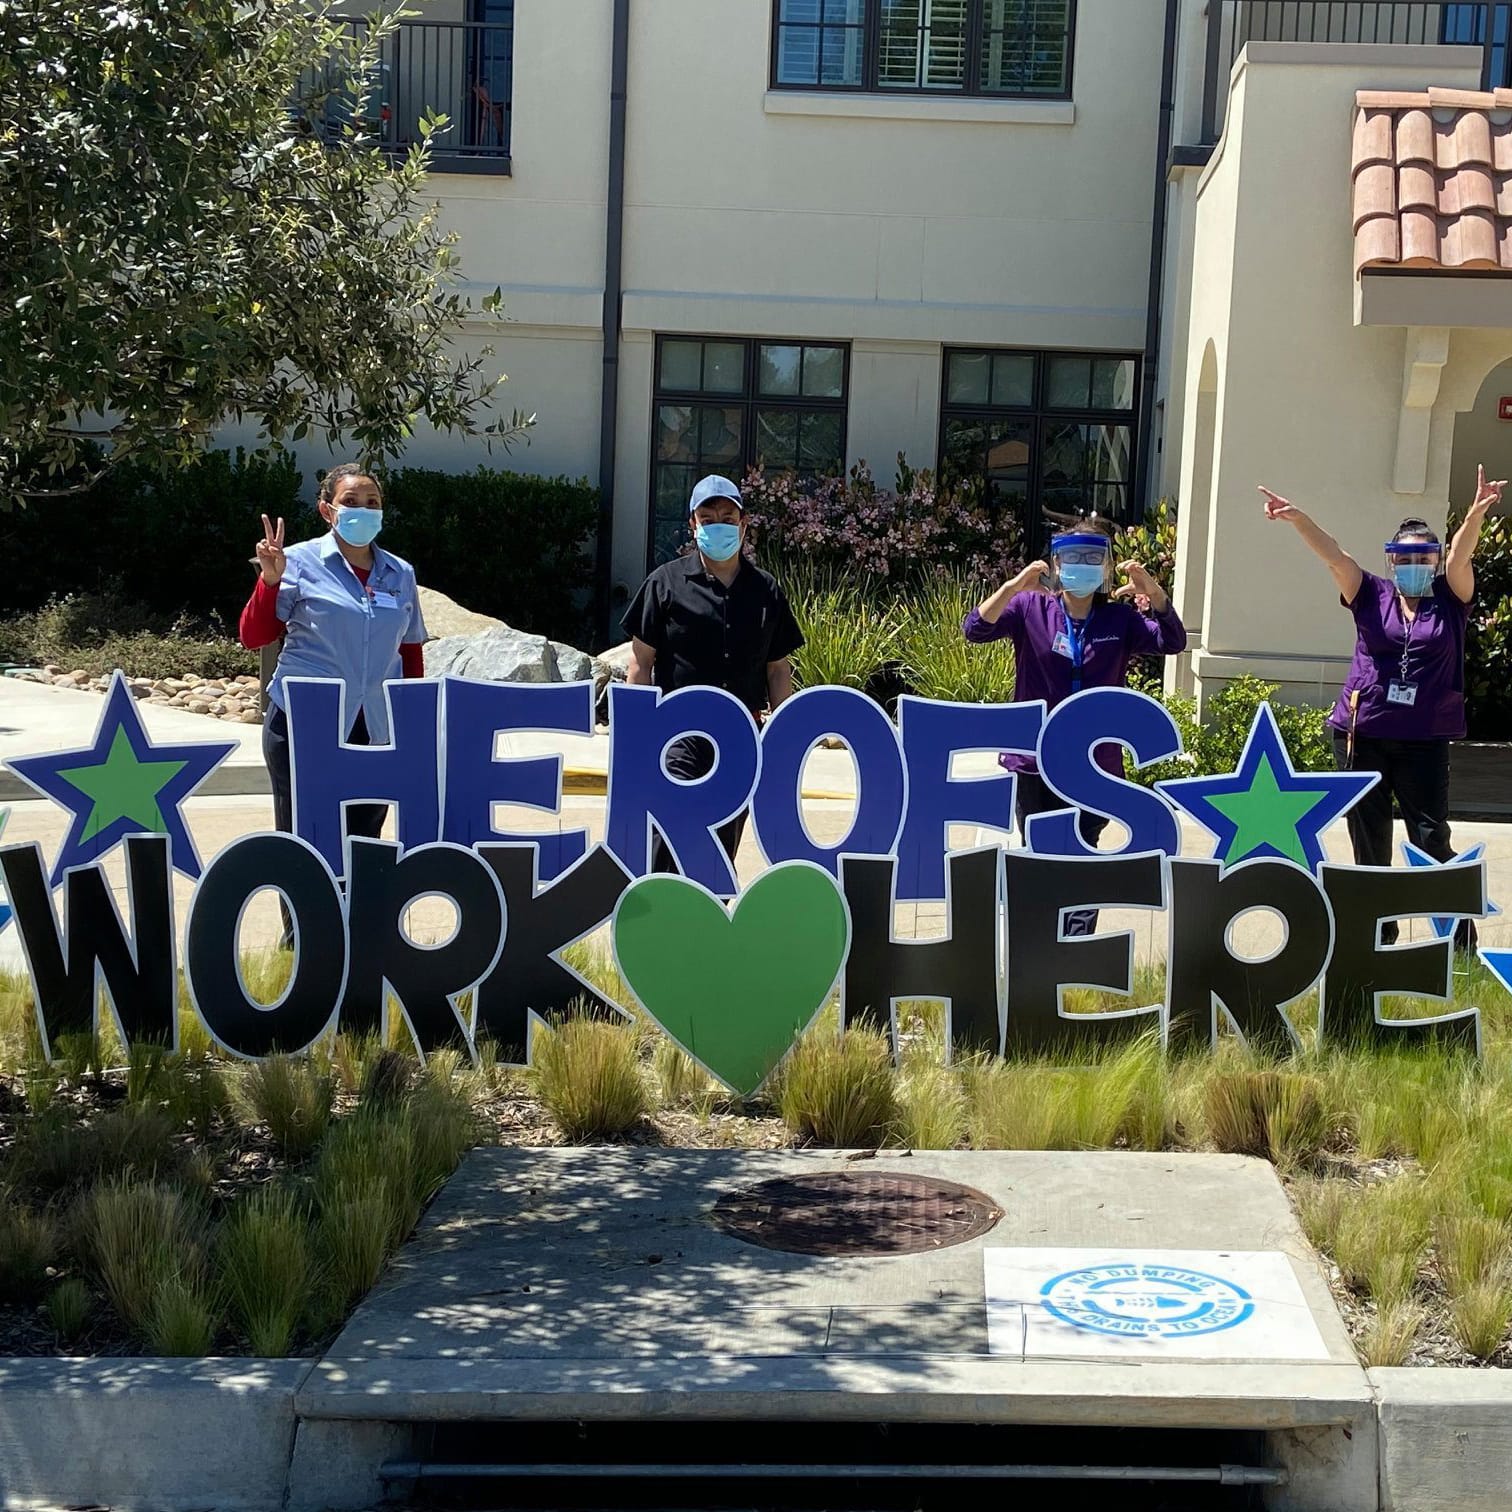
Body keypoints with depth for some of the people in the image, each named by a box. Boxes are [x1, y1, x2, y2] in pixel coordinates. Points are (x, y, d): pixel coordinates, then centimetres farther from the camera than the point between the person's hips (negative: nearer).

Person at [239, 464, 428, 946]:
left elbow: (412, 652, 17)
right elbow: (254, 637, -5)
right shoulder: (302, 563, -3)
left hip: (374, 733, 3)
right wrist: (270, 579, -18)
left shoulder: (401, 575, 9)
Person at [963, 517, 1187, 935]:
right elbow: (976, 629, -13)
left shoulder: (1120, 618, 4)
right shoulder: (1030, 607, 0)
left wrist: (1154, 592, -25)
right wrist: (1013, 586, -29)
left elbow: (1172, 642, -9)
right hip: (1035, 764, -1)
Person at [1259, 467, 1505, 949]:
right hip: (1363, 734, 2)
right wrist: (1297, 518, -23)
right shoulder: (1372, 596, 5)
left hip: (1424, 739, -2)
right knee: (1368, 838, 7)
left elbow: (1460, 556, -15)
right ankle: (1378, 931, 20)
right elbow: (1334, 555, -7)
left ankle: (1460, 935, 6)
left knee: (1431, 837, -4)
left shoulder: (1450, 601, 3)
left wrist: (1475, 517, -34)